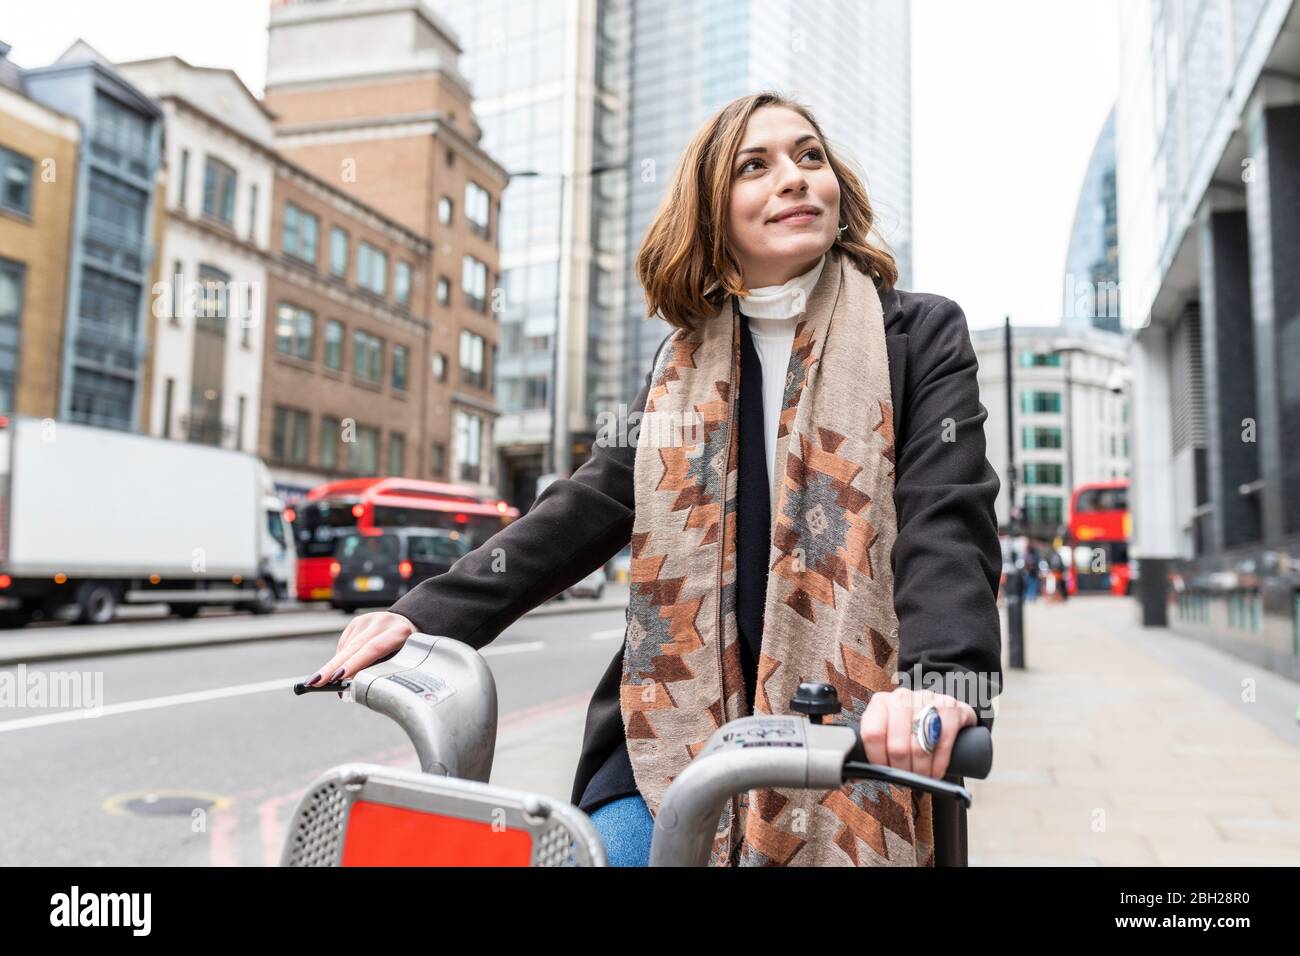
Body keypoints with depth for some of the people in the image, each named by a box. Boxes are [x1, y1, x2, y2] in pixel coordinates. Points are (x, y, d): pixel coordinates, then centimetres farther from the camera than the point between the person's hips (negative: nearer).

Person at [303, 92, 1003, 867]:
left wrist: (939, 679, -32)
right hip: (678, 727, 3)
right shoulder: (686, 362, 11)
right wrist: (430, 615, -7)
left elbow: (948, 517, -12)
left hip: (846, 740, -2)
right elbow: (593, 503, 4)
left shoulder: (921, 333, 1)